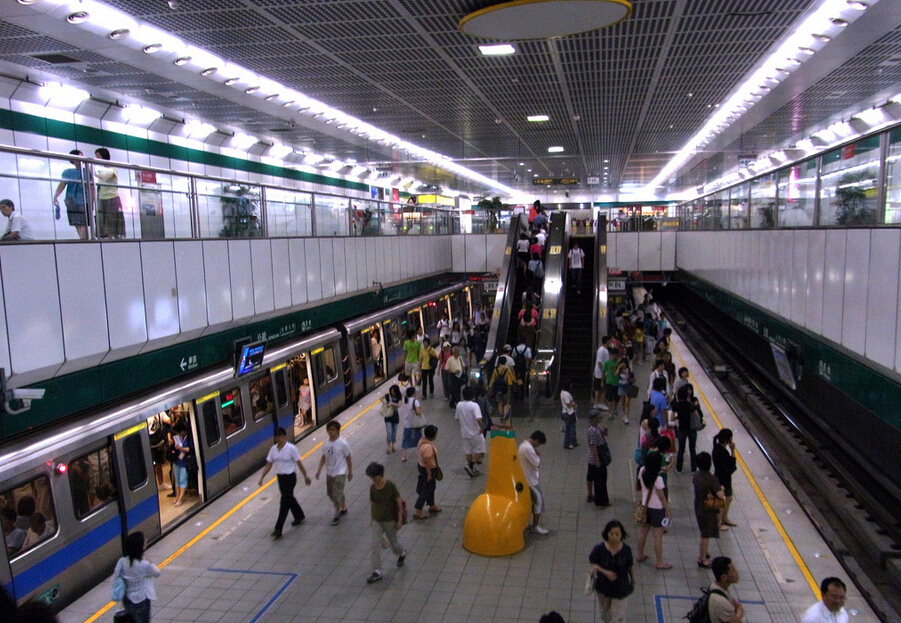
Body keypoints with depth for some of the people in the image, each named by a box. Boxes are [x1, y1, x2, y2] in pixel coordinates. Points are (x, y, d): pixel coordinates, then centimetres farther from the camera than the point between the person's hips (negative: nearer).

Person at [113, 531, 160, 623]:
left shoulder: (122, 562, -12)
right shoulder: (144, 565, -26)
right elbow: (157, 573, -7)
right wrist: (151, 565, 8)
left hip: (127, 602, 6)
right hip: (141, 602, -6)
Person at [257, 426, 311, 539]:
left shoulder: (291, 448, -14)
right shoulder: (273, 449, 2)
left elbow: (299, 463, -8)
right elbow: (269, 465, 5)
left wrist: (305, 476, -2)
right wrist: (262, 478, -2)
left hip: (290, 477, -6)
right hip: (280, 477, 6)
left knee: (284, 502, -7)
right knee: (289, 499, 20)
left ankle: (278, 529, -7)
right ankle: (299, 516, 43)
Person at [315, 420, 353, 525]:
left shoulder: (342, 443, -15)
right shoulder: (326, 444, 0)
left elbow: (348, 458, -8)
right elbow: (324, 458, 10)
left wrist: (350, 472, -3)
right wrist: (319, 470, 3)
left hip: (340, 473, -6)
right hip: (329, 472, 6)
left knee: (337, 494, -8)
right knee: (330, 493, 16)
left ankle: (337, 515, 9)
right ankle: (343, 508, 36)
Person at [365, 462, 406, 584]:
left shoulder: (390, 486, -19)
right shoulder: (373, 488, -6)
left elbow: (399, 502, -14)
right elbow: (372, 504, 7)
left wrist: (400, 520, -14)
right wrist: (372, 517, 12)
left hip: (390, 520, -3)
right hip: (377, 520, 4)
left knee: (392, 541, 16)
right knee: (375, 545, -1)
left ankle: (402, 553, 47)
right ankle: (377, 572, 6)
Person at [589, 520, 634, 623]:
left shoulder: (626, 550, -18)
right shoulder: (599, 549, -22)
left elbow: (629, 567, -3)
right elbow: (592, 564, -10)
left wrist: (632, 581, 12)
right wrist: (604, 572, -26)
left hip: (620, 587, -1)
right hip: (603, 586, 1)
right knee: (604, 611, 26)